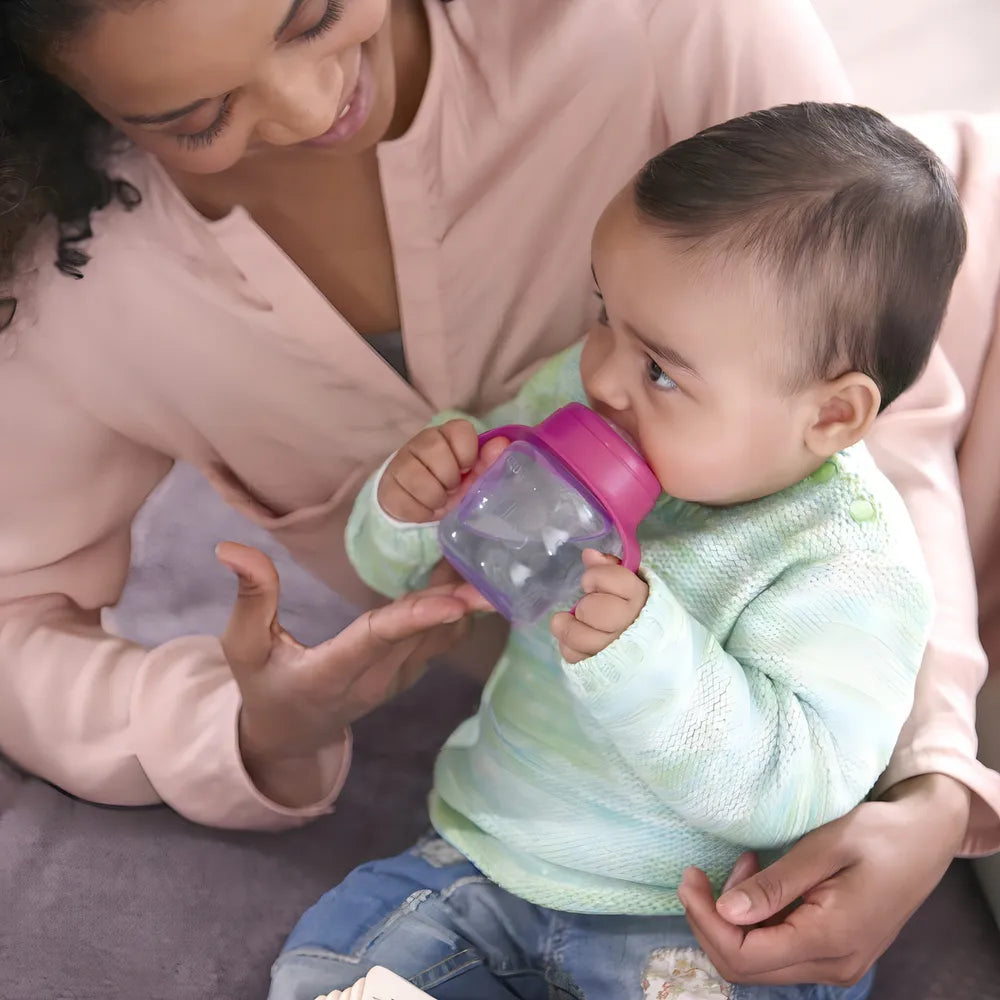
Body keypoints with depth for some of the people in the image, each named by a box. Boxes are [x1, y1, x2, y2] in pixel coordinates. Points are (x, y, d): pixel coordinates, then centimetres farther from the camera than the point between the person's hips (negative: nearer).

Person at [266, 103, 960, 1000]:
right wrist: (405, 513, -21)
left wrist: (647, 659, -40)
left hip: (693, 920, -4)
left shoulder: (852, 564, -21)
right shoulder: (576, 397, -7)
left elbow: (797, 787, -28)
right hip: (488, 856, 4)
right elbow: (400, 570, 3)